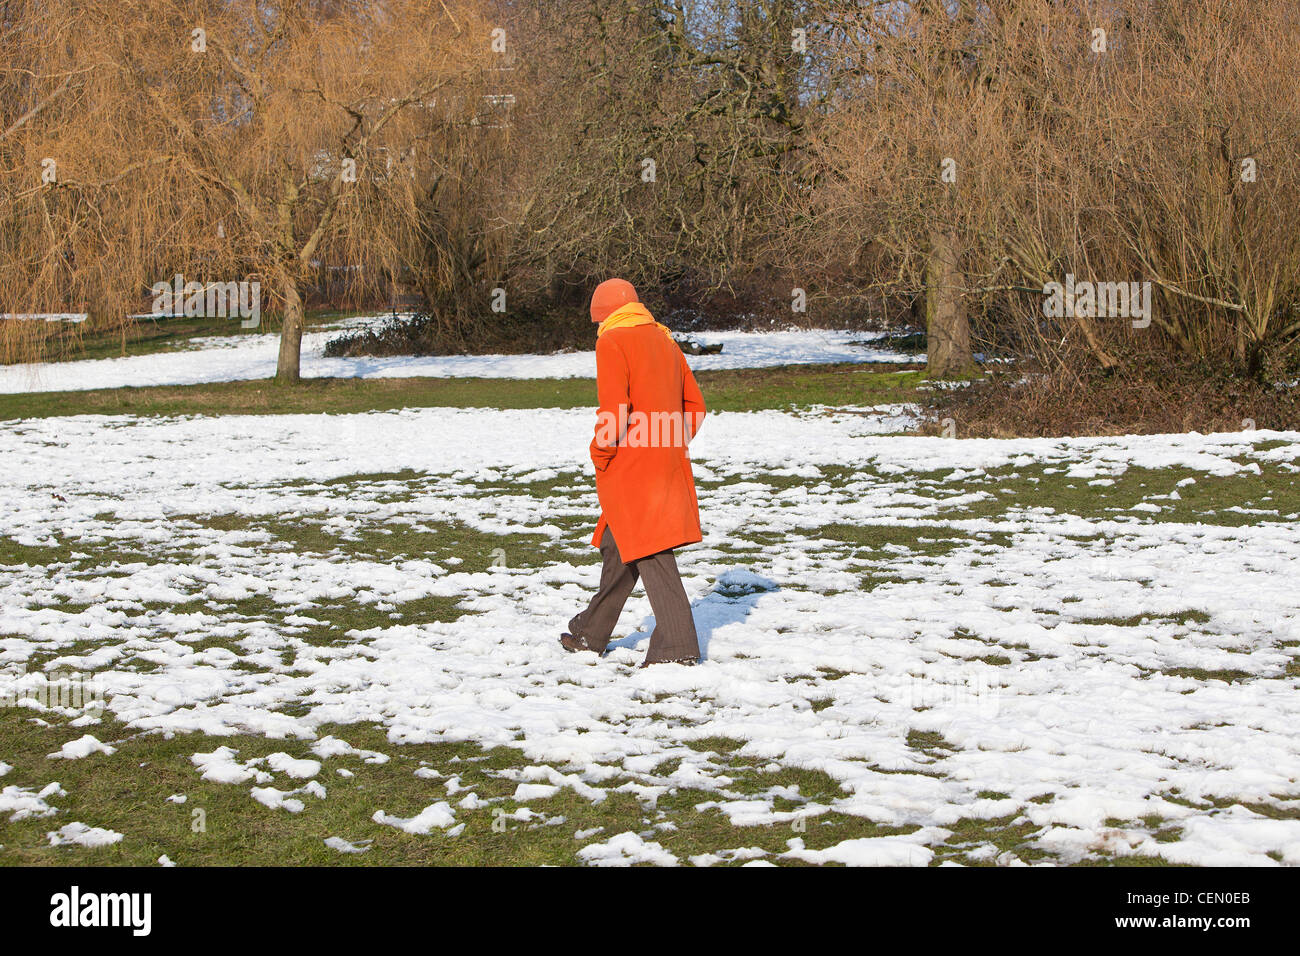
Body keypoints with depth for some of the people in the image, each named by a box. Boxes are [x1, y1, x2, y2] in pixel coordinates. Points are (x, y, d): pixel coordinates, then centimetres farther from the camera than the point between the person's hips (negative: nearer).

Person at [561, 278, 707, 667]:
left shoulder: (611, 343, -8)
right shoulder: (664, 341, 16)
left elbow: (614, 409, -19)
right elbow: (695, 406, 15)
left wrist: (600, 455, -7)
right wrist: (673, 444, 16)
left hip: (630, 467, -8)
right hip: (668, 464, 8)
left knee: (649, 552, -7)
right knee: (618, 547, 18)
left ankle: (677, 645, -11)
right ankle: (591, 633, 29)